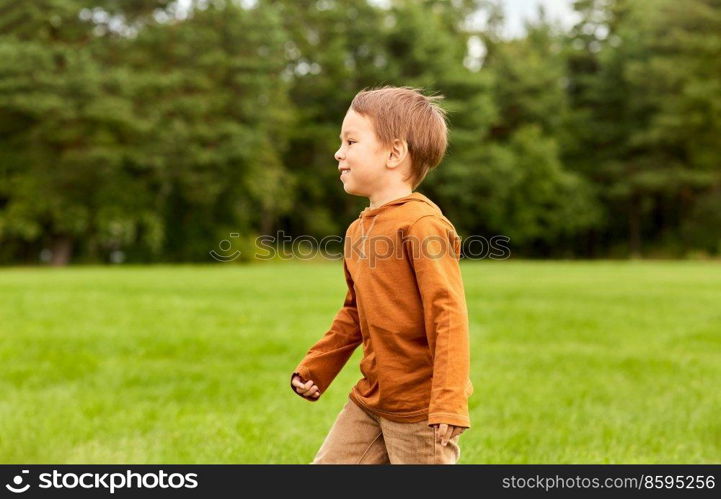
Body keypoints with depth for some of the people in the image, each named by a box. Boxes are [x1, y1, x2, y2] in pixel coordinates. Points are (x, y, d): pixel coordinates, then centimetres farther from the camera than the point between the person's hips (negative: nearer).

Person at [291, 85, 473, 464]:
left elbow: (449, 315, -22)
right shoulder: (358, 230, 10)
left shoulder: (421, 223, -17)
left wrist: (449, 403, -24)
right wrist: (314, 368, 20)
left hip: (420, 407, -8)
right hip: (369, 400, 9)